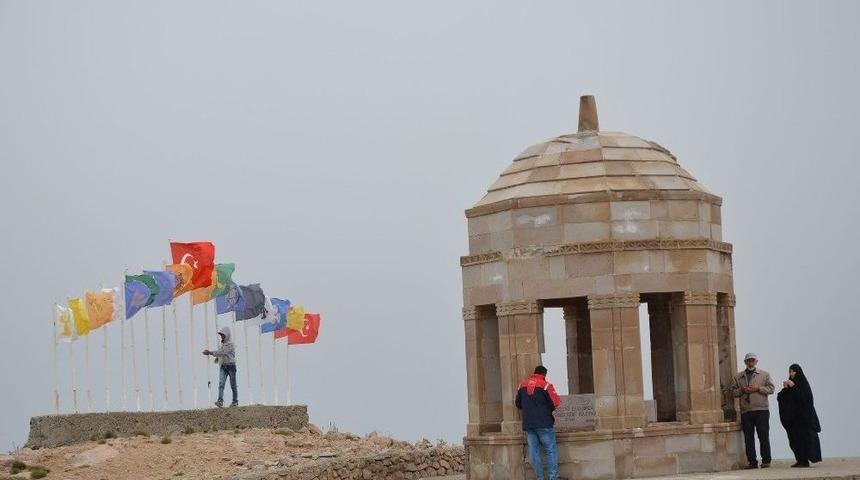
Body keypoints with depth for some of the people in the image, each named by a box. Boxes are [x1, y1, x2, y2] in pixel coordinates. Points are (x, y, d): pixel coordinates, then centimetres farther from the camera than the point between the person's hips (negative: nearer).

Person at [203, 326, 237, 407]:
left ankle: (235, 401, 15)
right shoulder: (223, 343, 13)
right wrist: (218, 357, 9)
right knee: (221, 383, -10)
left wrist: (210, 352, -26)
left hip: (231, 365, -7)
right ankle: (220, 401, -21)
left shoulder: (230, 344, -13)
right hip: (223, 366, 7)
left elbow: (222, 352, -23)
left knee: (233, 385, 4)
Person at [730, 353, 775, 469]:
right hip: (745, 411, 2)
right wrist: (742, 390, -6)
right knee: (748, 438, 1)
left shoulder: (764, 375, 12)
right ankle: (752, 462, 4)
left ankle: (766, 460, 0)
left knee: (764, 436, -5)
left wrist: (758, 388, -9)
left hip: (761, 410, -2)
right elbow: (733, 392, 12)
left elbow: (771, 389, 4)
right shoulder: (738, 377, 17)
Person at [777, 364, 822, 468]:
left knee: (802, 436, -9)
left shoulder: (803, 384, -4)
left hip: (802, 415, -7)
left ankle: (805, 460, -10)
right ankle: (800, 460, 7)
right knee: (794, 438, 3)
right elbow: (780, 398, 8)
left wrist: (793, 387, -19)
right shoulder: (790, 383, 14)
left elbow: (803, 398, -17)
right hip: (792, 416, 7)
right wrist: (785, 389, -8)